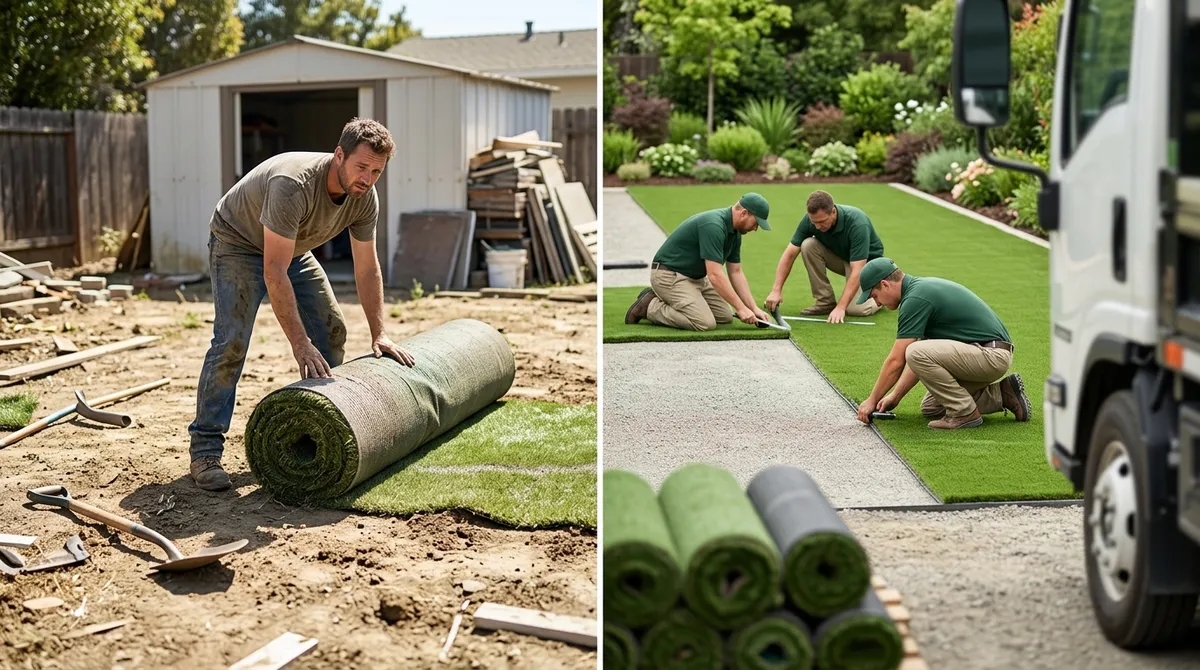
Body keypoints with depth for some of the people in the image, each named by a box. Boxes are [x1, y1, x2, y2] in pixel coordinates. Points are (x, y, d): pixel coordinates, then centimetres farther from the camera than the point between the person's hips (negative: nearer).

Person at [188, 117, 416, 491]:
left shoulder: (365, 198, -18)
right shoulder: (294, 184, -40)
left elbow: (367, 268, -5)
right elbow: (273, 273, -40)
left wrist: (379, 335, -9)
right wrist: (299, 343, -40)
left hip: (293, 249, 8)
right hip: (237, 242, -7)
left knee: (331, 331, 2)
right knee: (231, 341, -20)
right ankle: (205, 452, -17)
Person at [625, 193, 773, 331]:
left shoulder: (734, 232, 3)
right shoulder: (713, 225, -28)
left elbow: (736, 272, 9)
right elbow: (715, 275, -31)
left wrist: (753, 308, 1)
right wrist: (741, 308, -26)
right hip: (669, 275, -10)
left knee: (725, 317, 9)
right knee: (705, 323, -23)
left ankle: (660, 299, 14)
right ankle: (650, 306, -6)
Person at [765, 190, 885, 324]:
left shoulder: (857, 223, -36)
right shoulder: (811, 219, -22)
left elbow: (857, 271, -39)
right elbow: (790, 254, -16)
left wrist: (840, 307, -45)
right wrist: (776, 290, -25)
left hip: (866, 261, -5)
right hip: (838, 256, 5)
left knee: (856, 308, -29)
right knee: (808, 245, -24)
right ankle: (825, 301, -10)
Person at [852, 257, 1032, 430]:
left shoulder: (915, 298, -17)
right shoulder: (922, 287, 14)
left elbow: (896, 361, -15)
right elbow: (920, 362, 19)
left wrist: (872, 400, -4)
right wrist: (895, 396, 17)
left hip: (991, 355, -10)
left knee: (918, 354, -25)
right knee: (931, 409, 15)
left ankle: (965, 412, -11)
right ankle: (1001, 394, 14)